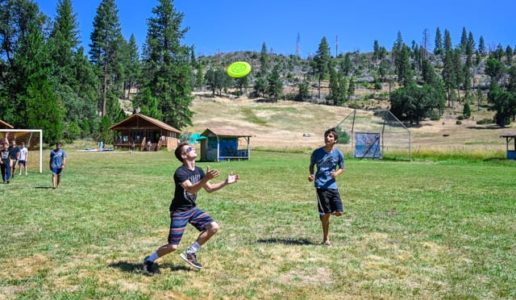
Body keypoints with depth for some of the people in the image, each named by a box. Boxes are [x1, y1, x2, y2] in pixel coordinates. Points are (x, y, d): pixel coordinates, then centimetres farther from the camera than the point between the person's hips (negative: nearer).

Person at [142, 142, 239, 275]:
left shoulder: (198, 170, 3)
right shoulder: (180, 172, -22)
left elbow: (209, 188, 12)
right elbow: (191, 189, -37)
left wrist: (226, 182, 2)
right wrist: (206, 178, -50)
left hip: (192, 209, 8)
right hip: (179, 211, -7)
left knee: (213, 227, -6)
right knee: (173, 246, -9)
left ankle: (190, 253, 8)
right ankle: (149, 260, 18)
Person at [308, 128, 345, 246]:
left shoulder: (338, 154, 0)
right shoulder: (317, 152, -3)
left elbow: (342, 168, 11)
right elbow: (311, 165, 11)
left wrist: (336, 173, -11)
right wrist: (311, 174, -9)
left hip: (332, 185, 3)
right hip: (320, 185, -2)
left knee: (339, 212, -4)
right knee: (326, 213, -4)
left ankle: (324, 213, 30)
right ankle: (326, 238, 13)